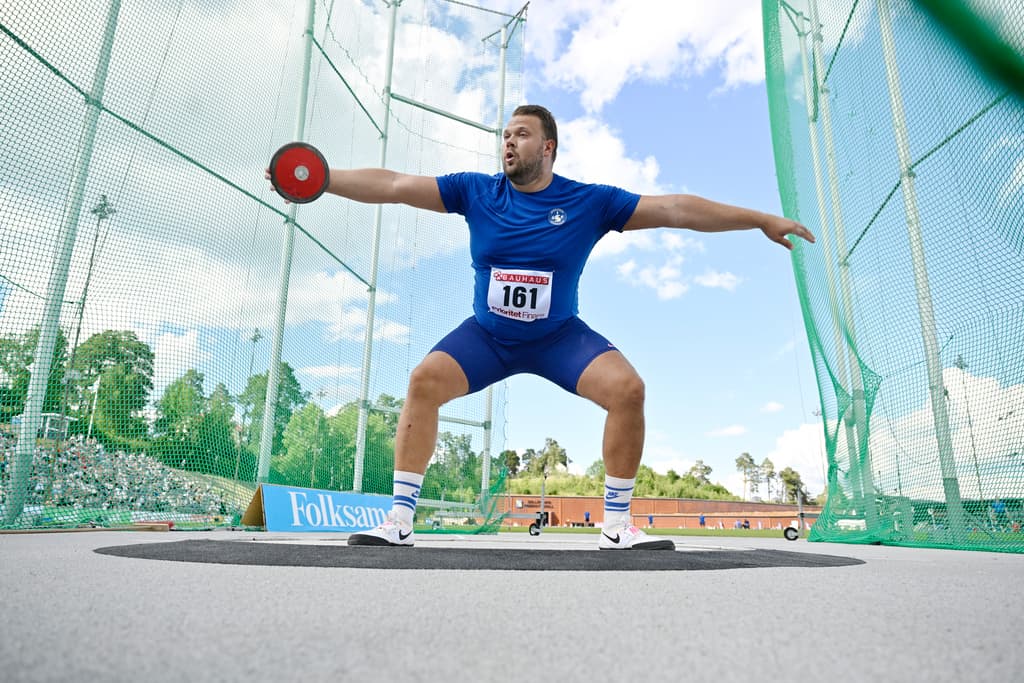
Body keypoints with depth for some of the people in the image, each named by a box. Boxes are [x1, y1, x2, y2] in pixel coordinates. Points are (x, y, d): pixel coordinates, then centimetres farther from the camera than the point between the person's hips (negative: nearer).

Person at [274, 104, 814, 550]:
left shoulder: (590, 202, -8)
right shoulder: (475, 192, -4)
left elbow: (677, 209, -8)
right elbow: (393, 186, -6)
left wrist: (762, 219, -7)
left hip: (560, 337, 0)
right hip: (486, 335, 1)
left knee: (627, 388, -22)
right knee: (423, 380, -21)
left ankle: (616, 528, -7)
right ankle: (399, 522, -9)